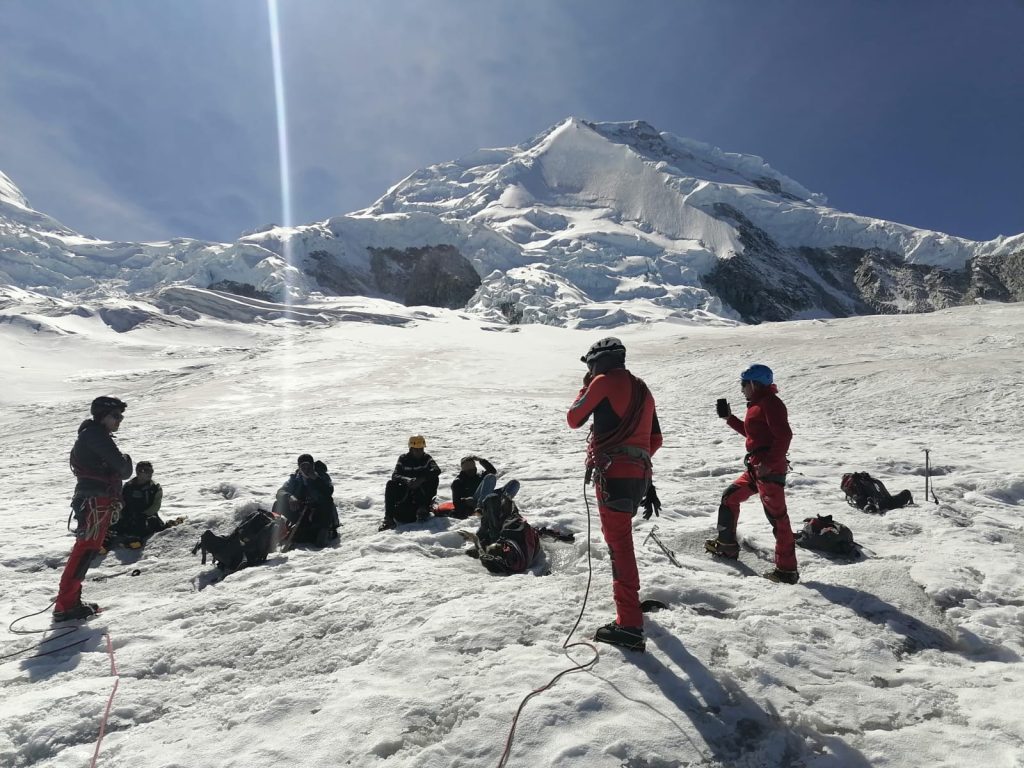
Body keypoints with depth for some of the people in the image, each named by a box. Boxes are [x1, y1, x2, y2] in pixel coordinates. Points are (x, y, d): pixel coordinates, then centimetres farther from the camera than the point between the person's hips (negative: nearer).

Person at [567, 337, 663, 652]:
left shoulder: (604, 381, -3)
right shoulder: (642, 390, 19)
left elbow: (574, 419, 5)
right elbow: (655, 439, 20)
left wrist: (585, 387, 18)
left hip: (613, 473, -8)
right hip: (639, 475, 9)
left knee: (619, 543, -9)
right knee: (618, 536, 27)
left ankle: (630, 626, -10)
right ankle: (627, 596, 45)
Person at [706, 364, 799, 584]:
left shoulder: (770, 403, -14)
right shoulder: (757, 404, 17)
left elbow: (784, 435, -22)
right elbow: (751, 432, 27)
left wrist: (769, 463, -25)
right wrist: (729, 418, 24)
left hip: (770, 470, -11)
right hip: (756, 468, 11)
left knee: (776, 517, -7)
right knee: (729, 497, 20)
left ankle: (787, 570, 0)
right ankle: (727, 545, 32)